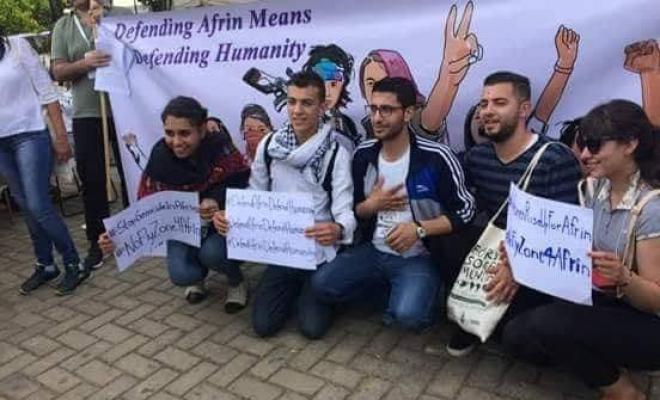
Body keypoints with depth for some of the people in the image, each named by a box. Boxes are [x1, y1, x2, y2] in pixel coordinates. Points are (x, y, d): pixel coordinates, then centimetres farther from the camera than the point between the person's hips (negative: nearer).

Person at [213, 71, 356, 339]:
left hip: (321, 254, -3)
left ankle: (311, 292, 25)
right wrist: (229, 216, -16)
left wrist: (338, 229, -43)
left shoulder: (336, 153, -14)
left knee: (313, 327, -9)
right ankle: (296, 289, 29)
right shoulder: (268, 145, -4)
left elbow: (344, 209, -19)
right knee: (263, 324, -2)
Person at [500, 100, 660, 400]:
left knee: (548, 322, -29)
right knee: (515, 337, -8)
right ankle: (604, 363, 11)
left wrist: (623, 277, -39)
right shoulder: (594, 187, -1)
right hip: (599, 304, 6)